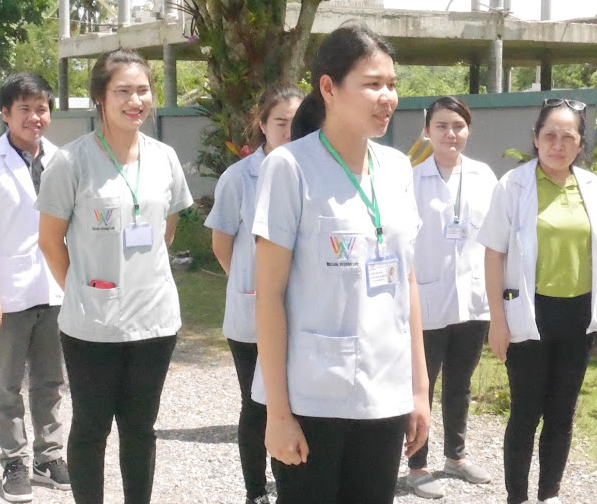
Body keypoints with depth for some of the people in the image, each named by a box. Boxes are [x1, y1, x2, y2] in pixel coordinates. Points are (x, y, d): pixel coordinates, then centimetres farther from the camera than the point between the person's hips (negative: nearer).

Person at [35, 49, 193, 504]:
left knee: (140, 427, 14)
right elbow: (51, 240, -3)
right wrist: (81, 292, 1)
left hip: (156, 318, 4)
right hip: (92, 325, -4)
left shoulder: (165, 158, 3)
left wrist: (141, 276, 11)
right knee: (92, 428, 9)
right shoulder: (72, 161, -11)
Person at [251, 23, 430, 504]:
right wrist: (278, 409, -12)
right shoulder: (290, 166, -10)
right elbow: (269, 293, -10)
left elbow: (406, 281, 12)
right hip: (312, 398, -5)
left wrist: (419, 387, 10)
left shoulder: (398, 168, 7)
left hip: (386, 395, 5)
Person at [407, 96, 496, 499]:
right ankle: (417, 466, 19)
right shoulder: (410, 177, -8)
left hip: (473, 298, 4)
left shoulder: (484, 176, 4)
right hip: (426, 300, -4)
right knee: (421, 386, 7)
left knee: (460, 385, 18)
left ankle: (456, 455, 34)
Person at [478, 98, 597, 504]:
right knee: (526, 412, 4)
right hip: (531, 314, -4)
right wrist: (498, 319, -9)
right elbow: (494, 253, -6)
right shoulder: (514, 185, -7)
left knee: (562, 413, 14)